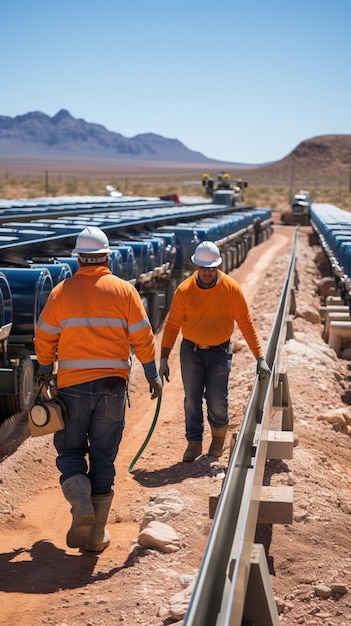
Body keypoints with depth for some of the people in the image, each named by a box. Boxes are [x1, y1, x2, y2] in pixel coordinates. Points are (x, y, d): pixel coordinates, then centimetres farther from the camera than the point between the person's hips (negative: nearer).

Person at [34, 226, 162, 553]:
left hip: (72, 385, -1)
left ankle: (81, 505, -12)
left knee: (70, 451, 13)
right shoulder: (124, 290, -1)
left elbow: (45, 338, 5)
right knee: (103, 456, 9)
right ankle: (96, 533, 12)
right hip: (112, 385, 1)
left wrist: (44, 370, 22)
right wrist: (152, 374, 10)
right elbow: (142, 337, -1)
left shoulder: (61, 291, 0)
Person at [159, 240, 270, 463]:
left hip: (220, 352, -1)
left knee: (217, 400, -3)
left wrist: (260, 358, -10)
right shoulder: (184, 290, -9)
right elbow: (172, 325, -4)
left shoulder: (231, 288, -10)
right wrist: (164, 359, -9)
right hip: (191, 351, 1)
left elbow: (246, 324, -7)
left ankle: (219, 434, 26)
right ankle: (194, 442, 20)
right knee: (192, 399, 4)